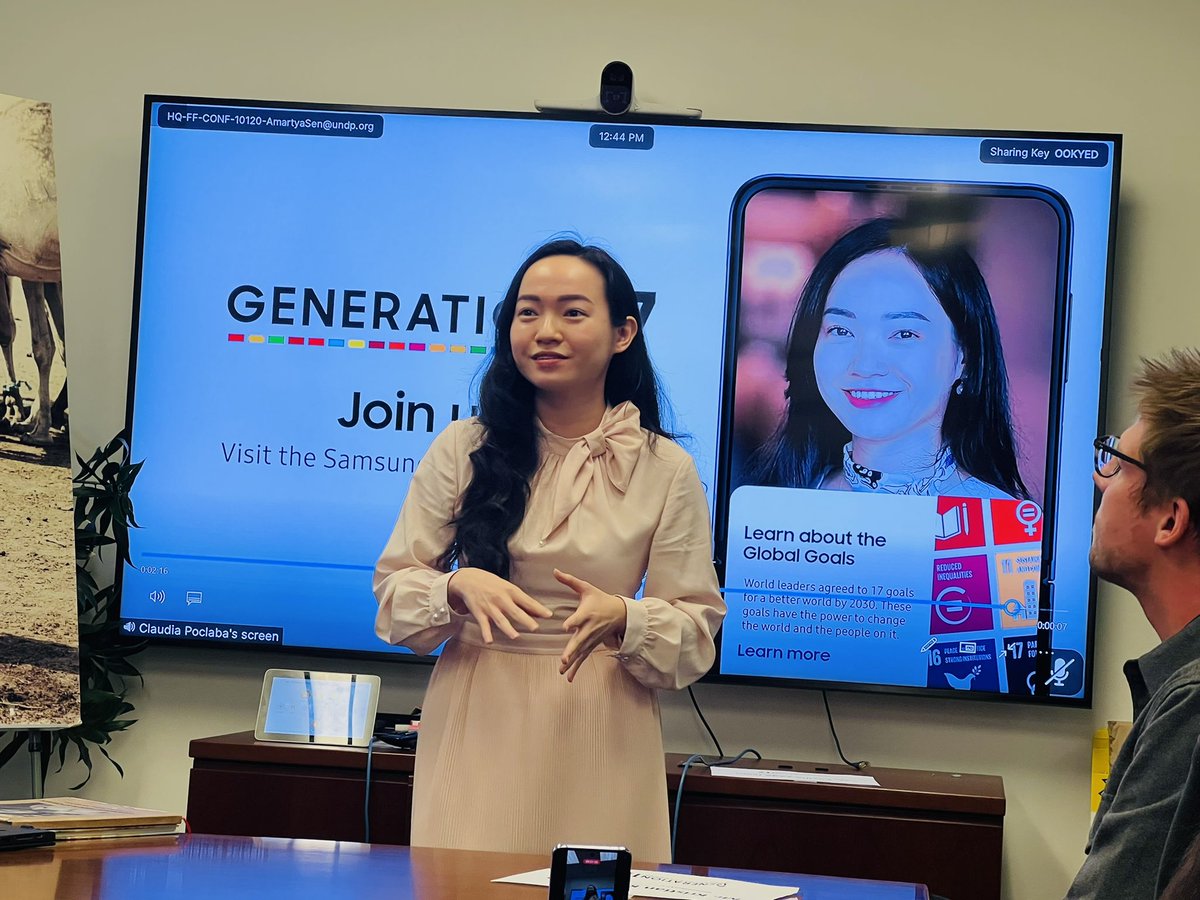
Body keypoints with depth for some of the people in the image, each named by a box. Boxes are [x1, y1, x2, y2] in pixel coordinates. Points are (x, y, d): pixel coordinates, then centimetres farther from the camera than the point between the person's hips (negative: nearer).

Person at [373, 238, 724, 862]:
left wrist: (622, 619, -17)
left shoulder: (665, 469, 2)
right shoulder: (464, 449, 3)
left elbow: (694, 629, 2)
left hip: (600, 739, 0)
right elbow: (394, 589, 5)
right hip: (476, 727, 0)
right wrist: (457, 587, -15)